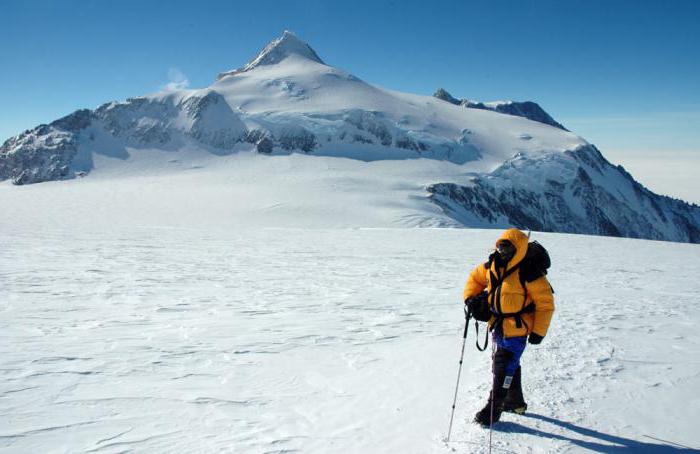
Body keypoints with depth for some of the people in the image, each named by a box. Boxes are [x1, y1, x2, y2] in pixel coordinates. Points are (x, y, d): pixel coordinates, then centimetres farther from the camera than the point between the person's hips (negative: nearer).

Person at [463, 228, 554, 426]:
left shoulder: (529, 274, -21)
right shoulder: (491, 266, -2)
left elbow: (545, 303, -14)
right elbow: (475, 277, 17)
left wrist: (539, 331, -13)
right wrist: (470, 297, 0)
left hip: (517, 329, -7)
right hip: (498, 326, 7)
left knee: (503, 367, -4)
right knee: (510, 364, 21)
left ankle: (494, 408, 10)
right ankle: (515, 402, 40)